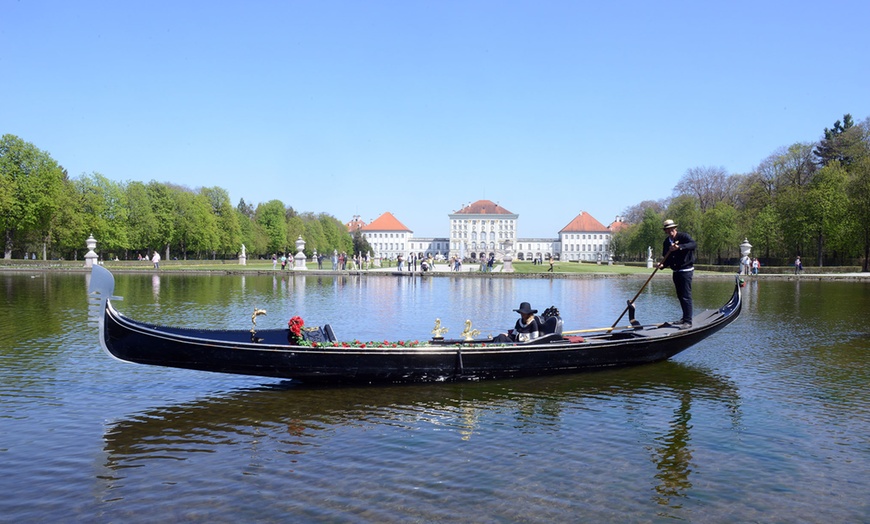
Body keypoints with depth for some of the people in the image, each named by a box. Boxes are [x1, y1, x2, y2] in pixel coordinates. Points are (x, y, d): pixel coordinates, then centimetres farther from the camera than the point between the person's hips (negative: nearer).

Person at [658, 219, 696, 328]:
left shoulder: (683, 236, -12)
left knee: (686, 296, -10)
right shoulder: (666, 242, 8)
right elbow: (666, 258, 12)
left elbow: (694, 244, -31)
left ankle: (688, 321, -8)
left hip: (686, 271, -7)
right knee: (680, 296, 15)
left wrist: (679, 247, -43)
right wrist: (662, 265, -9)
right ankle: (685, 318, 27)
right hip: (676, 272, 8)